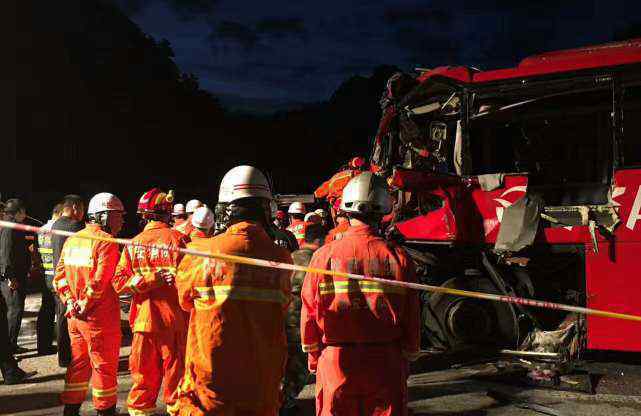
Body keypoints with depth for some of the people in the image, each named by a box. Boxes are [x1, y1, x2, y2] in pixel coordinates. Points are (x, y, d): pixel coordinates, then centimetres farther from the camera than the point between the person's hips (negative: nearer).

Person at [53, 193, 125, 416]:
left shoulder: (71, 240, 9)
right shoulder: (107, 242, -15)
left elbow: (59, 277, 7)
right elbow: (99, 282, -23)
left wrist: (71, 303, 1)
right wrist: (85, 306, -11)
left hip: (75, 316, 7)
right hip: (100, 318, -7)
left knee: (78, 363, 19)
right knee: (105, 366, 7)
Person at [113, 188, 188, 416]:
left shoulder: (133, 244, 1)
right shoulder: (179, 239, -10)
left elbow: (119, 282, -4)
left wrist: (149, 278, -6)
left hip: (143, 320, 3)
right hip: (174, 320, -3)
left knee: (144, 374, 14)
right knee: (175, 371, 7)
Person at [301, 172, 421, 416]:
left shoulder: (325, 255, -8)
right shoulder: (398, 257, -7)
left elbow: (309, 312, -2)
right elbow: (412, 317, -3)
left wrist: (313, 357, 12)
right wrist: (407, 357, 11)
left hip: (335, 362, 0)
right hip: (386, 365, 0)